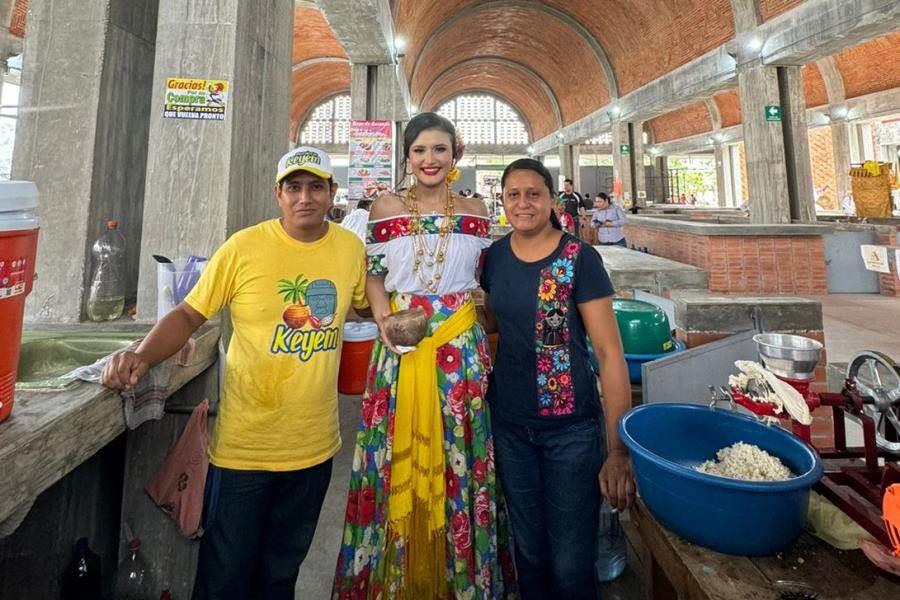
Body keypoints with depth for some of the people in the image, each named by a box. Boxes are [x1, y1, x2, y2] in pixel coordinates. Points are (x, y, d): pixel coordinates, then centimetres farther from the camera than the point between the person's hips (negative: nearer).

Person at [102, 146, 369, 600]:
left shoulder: (351, 248, -1)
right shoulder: (244, 247, -10)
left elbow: (365, 305, 15)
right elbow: (189, 315, -6)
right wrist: (141, 357, -21)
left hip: (314, 446, 3)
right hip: (243, 446, -2)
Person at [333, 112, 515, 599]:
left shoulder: (474, 211, 6)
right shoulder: (386, 208, 4)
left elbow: (487, 280, 11)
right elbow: (374, 275, 7)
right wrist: (384, 318, -12)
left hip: (462, 341, 1)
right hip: (402, 341, 0)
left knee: (460, 449, 8)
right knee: (398, 452, 6)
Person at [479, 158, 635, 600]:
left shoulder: (580, 260, -13)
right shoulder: (496, 255, 1)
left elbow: (609, 351, -13)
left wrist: (618, 448, -16)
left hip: (571, 427, -4)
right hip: (509, 423, 4)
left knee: (570, 563, 9)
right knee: (528, 551, 20)